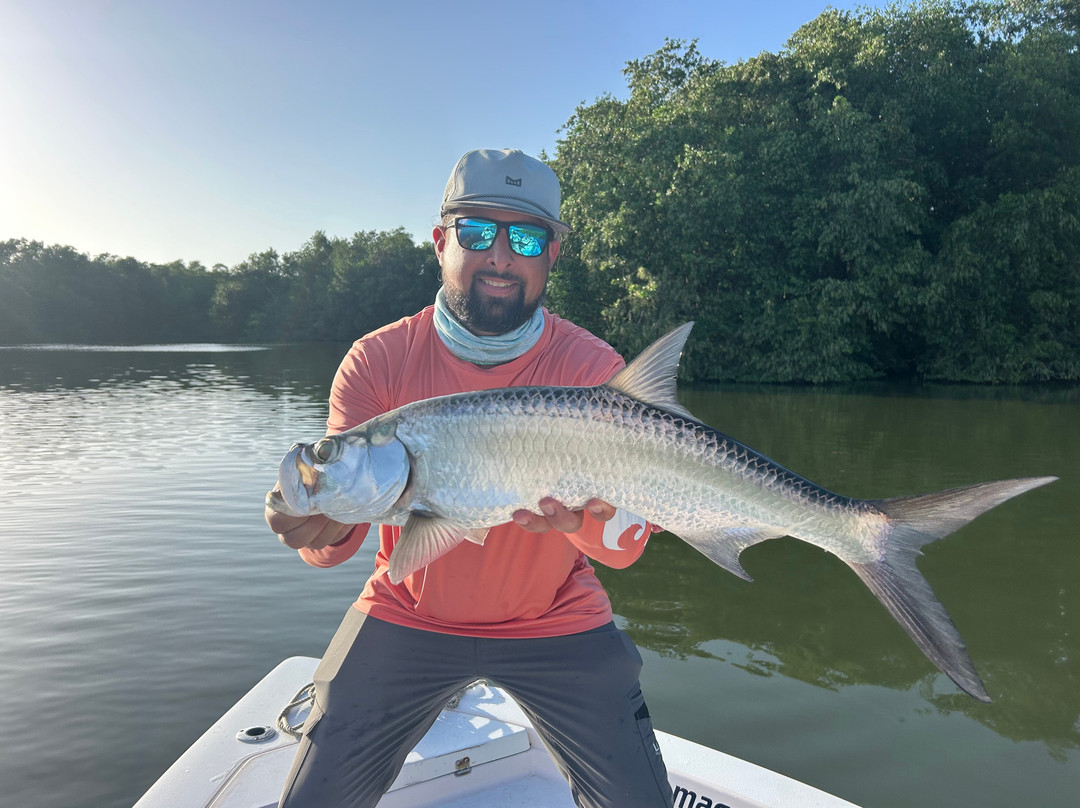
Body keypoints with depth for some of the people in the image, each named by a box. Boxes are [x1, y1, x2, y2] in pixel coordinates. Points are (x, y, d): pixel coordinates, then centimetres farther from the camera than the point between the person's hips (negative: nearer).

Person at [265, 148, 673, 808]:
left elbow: (628, 544, -18)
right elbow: (337, 531, -14)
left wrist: (586, 519, -41)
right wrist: (322, 529, -37)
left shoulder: (595, 368, -14)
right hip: (406, 617, 1)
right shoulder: (379, 360, -12)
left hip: (556, 625, 0)